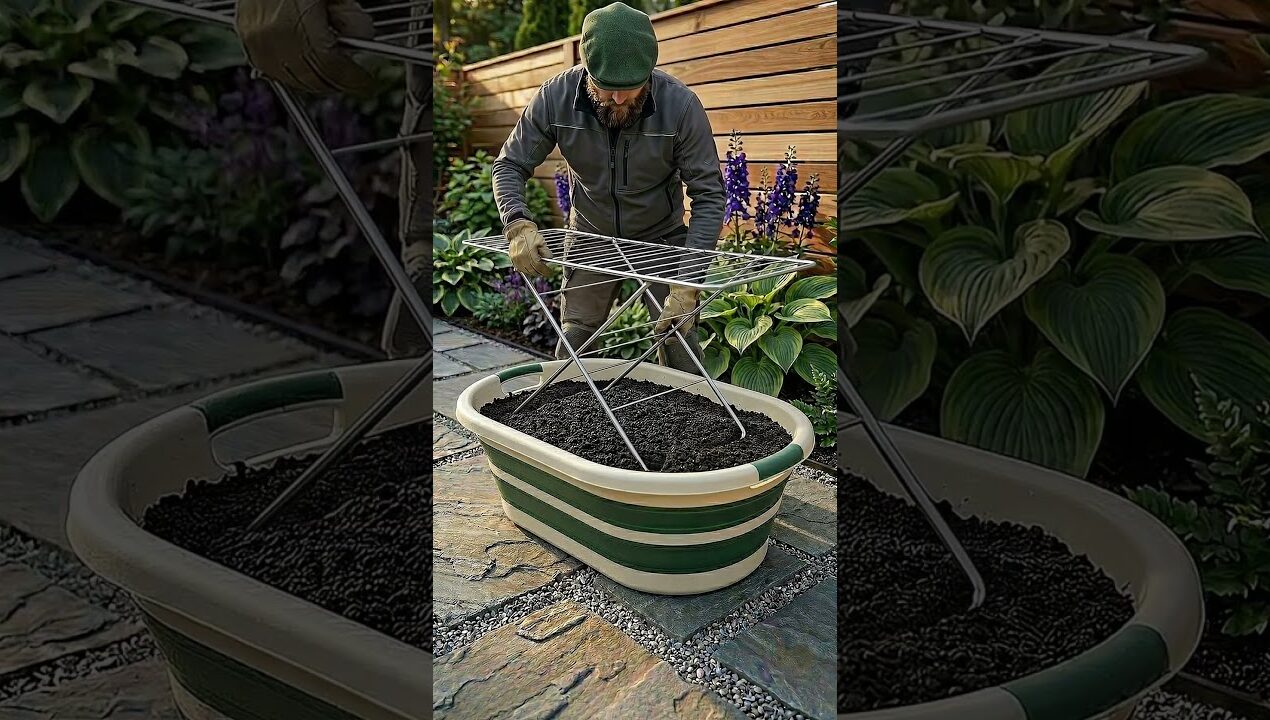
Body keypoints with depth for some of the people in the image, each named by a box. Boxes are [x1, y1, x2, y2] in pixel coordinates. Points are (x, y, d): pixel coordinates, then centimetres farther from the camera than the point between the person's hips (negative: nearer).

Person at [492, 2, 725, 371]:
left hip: (661, 238, -1)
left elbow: (708, 195, -23)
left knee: (675, 335, -6)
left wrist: (689, 282, -32)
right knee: (573, 340, 3)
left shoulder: (682, 105, -28)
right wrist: (519, 224, -35)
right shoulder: (555, 96, -23)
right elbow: (509, 165, -13)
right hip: (591, 236, 2)